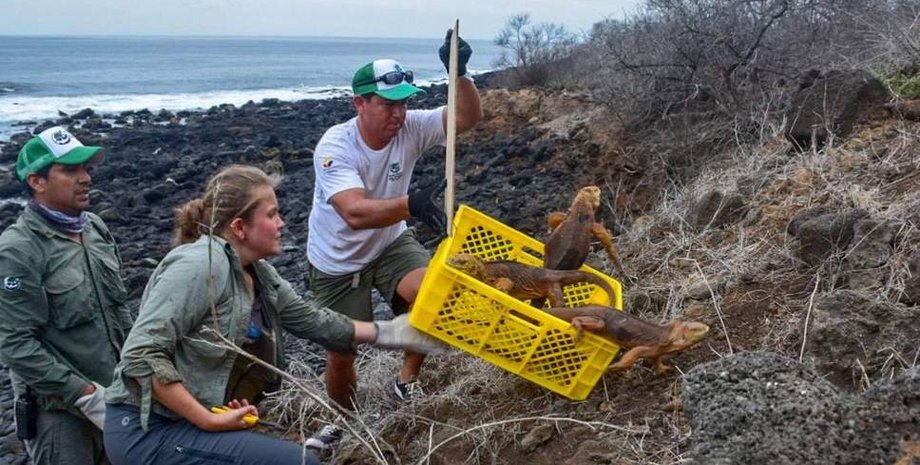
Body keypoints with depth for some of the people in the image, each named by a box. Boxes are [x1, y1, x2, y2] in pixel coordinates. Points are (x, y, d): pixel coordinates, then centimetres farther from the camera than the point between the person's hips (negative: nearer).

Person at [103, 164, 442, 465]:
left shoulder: (259, 275, 5)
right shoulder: (200, 265, -21)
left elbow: (311, 321, 17)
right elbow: (141, 355, -25)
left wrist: (389, 333, 16)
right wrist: (208, 421, -23)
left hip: (190, 425, 9)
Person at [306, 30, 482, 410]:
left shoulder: (410, 128, -17)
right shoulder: (335, 147, -30)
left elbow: (468, 118, -27)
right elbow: (355, 213, -44)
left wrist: (459, 73, -45)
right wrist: (410, 205, -61)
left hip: (390, 244, 3)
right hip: (337, 262, -3)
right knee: (341, 351, 4)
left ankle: (407, 380, 2)